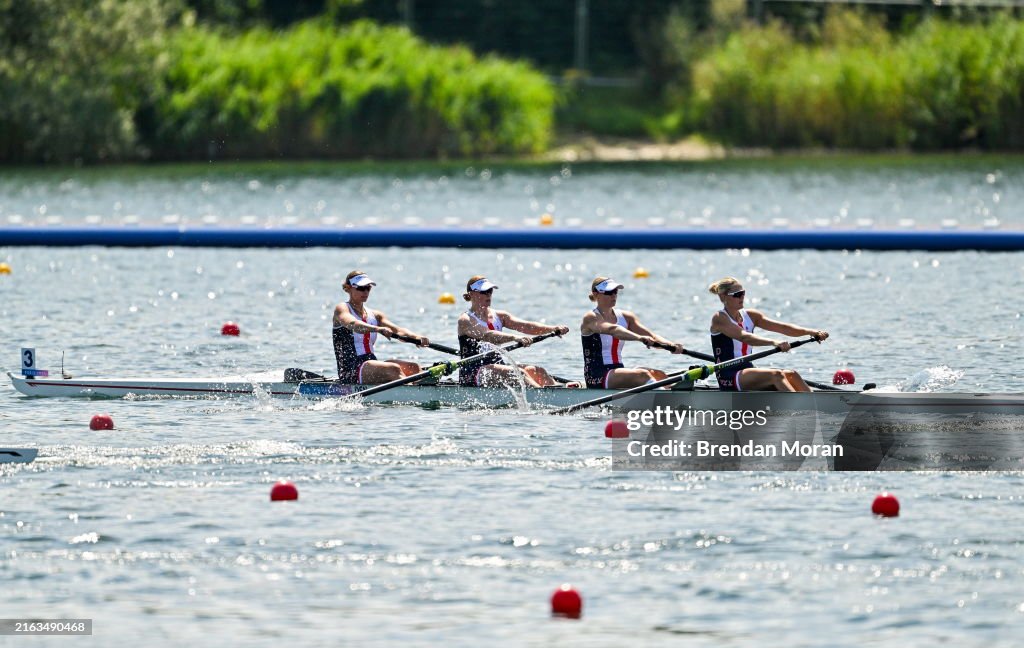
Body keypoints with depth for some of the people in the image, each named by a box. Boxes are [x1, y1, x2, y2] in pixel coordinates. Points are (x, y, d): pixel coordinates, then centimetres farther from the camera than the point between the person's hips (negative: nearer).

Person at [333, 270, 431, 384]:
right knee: (393, 369, -30)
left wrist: (417, 338, -19)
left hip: (372, 364, 7)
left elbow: (397, 330, 3)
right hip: (350, 370, -7)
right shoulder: (342, 308, 0)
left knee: (413, 368, -15)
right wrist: (378, 329, -42)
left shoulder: (375, 315, 19)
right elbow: (352, 324, -24)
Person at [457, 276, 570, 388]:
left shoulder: (499, 316, 15)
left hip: (498, 366, 7)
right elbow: (487, 335, -25)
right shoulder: (465, 320, -6)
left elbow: (525, 326, 2)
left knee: (537, 371, -16)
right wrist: (514, 337, -41)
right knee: (518, 373, -30)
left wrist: (554, 329, -14)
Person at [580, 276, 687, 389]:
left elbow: (651, 336, 1)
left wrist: (671, 345, -19)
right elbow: (612, 330, -27)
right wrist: (640, 338, -43)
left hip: (619, 373, 7)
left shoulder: (625, 317, 14)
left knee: (658, 375, -18)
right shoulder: (591, 318, -6)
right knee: (642, 375, -29)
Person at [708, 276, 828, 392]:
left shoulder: (750, 316, 15)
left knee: (790, 375, -17)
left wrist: (810, 332, -8)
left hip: (747, 373, 7)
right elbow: (743, 337, -23)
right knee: (776, 375, -28)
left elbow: (782, 327, 6)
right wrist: (773, 342, -37)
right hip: (728, 377, -7)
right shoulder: (719, 318, -6)